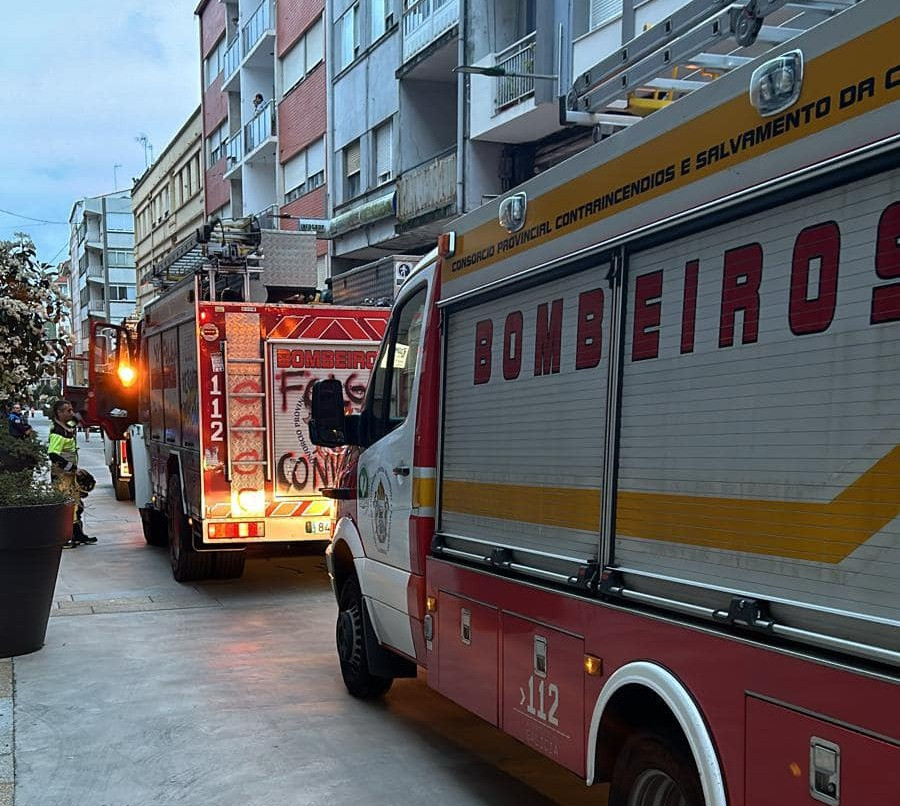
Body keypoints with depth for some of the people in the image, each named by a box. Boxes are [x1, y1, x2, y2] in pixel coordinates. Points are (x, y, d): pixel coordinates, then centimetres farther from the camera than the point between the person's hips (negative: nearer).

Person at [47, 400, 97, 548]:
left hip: (71, 472, 10)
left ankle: (78, 534, 22)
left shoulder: (70, 427, 9)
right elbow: (53, 455, -26)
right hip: (61, 474, -10)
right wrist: (73, 468, -24)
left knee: (77, 503, 13)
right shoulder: (58, 432, -20)